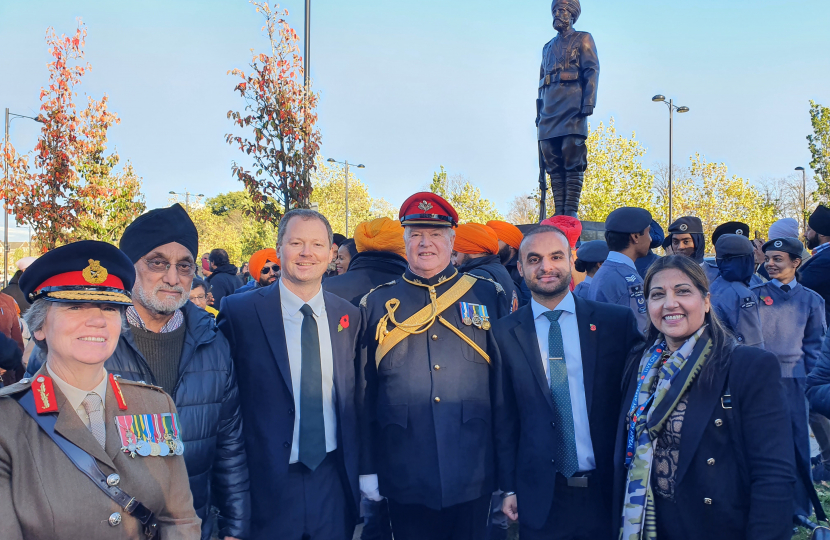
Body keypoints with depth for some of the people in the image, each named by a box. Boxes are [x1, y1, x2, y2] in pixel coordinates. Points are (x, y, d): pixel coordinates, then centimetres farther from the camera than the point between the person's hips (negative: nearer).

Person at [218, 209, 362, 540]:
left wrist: (362, 474, 9)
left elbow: (354, 398, 9)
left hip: (333, 479, 3)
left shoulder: (349, 316, 3)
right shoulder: (239, 312, -8)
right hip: (267, 481, -3)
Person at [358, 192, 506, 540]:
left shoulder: (488, 296, 3)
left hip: (473, 480, 0)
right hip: (405, 481, 0)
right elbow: (365, 391, 4)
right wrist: (367, 468, 2)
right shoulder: (377, 303, 4)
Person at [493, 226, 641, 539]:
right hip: (539, 498, 0)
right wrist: (508, 487, 2)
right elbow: (504, 416, 4)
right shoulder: (505, 333, 0)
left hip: (608, 492, 0)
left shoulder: (618, 322, -2)